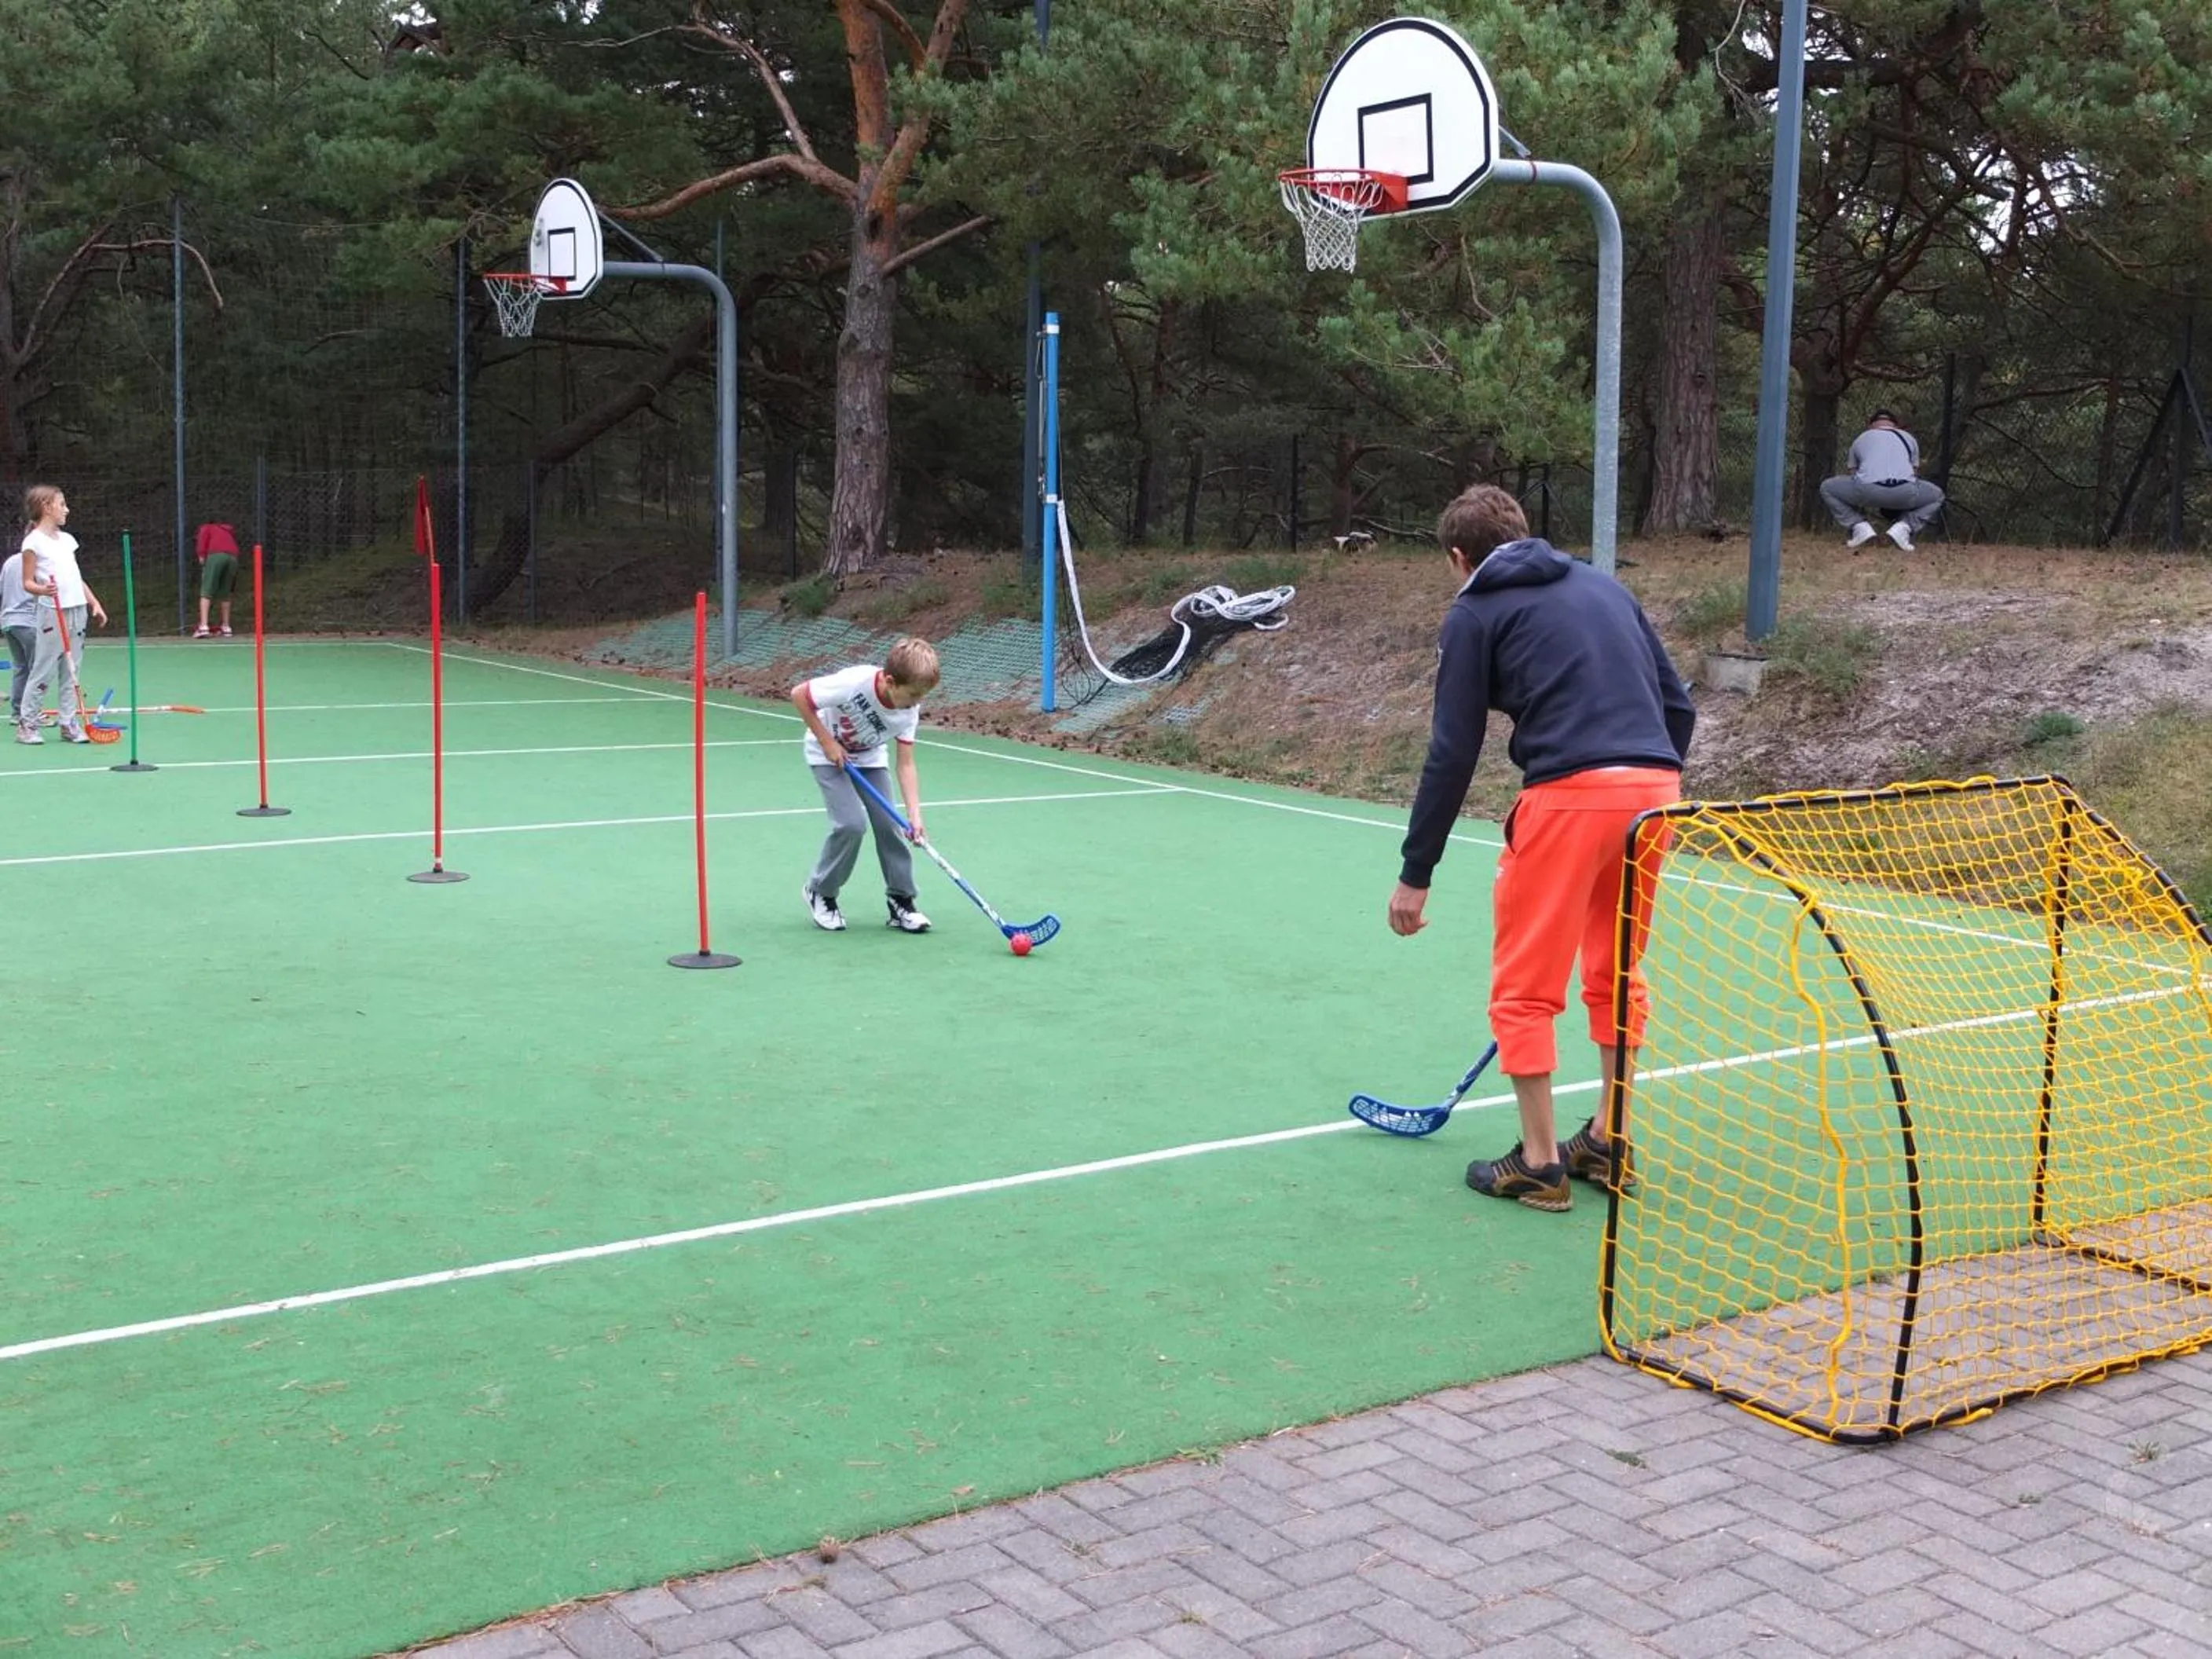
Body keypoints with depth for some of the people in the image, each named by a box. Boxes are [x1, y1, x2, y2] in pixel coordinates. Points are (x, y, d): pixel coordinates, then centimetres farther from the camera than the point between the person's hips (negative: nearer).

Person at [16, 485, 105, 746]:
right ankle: (26, 725, 3)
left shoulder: (67, 539, 16)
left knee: (72, 671, 7)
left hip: (77, 610, 7)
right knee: (43, 670, -4)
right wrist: (42, 590, -27)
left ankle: (70, 723, 11)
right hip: (52, 613, -7)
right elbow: (27, 582, -7)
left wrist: (95, 602, 14)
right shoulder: (34, 541, -5)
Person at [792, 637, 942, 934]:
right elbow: (799, 694, -25)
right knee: (852, 822, -19)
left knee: (889, 823, -6)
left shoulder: (909, 711, -21)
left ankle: (901, 901, 8)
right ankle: (820, 893, 3)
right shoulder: (854, 683, -37)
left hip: (870, 758, 5)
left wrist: (914, 815, -29)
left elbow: (906, 764, -19)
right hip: (829, 755, -4)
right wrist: (827, 742, -23)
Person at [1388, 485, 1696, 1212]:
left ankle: (1539, 1164, 10)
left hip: (1570, 795, -6)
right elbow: (1678, 705, 19)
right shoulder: (1605, 586, 23)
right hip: (1654, 788, 6)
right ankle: (1608, 1144, 28)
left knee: (1525, 988, 6)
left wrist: (1415, 873, 5)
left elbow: (1452, 753, 1)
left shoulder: (1476, 613, 7)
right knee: (1617, 976, 21)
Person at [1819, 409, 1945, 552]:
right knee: (1937, 496, 32)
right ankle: (1902, 528, 7)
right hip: (1904, 492, 1)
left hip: (1867, 489, -1)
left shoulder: (1860, 439, 34)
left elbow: (1852, 476, 39)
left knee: (1827, 489, 27)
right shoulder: (1908, 438, 36)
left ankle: (1861, 528, 9)